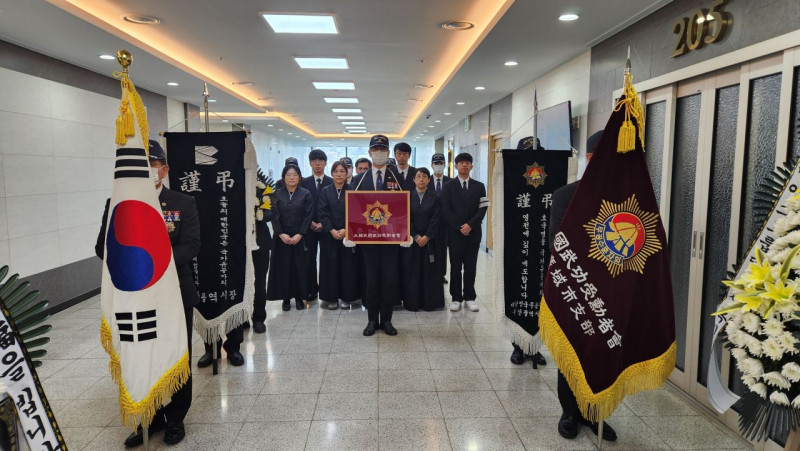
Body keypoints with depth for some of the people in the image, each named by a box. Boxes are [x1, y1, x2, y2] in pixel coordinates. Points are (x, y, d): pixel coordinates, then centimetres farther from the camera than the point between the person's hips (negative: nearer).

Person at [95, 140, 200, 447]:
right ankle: (151, 418, 31)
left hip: (175, 295, -2)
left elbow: (191, 246, -11)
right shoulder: (116, 205, 5)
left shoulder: (183, 203, -2)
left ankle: (175, 419, 28)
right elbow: (103, 247, 0)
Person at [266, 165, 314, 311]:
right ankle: (286, 298, 11)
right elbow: (275, 216, 0)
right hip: (282, 237, 1)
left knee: (300, 266, 2)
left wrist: (299, 235, -12)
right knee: (283, 267, 3)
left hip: (300, 237, -1)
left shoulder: (306, 194, 2)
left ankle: (299, 297, 12)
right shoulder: (277, 194, 5)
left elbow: (308, 216, -4)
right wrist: (281, 234, -11)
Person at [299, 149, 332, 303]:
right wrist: (310, 222, -7)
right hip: (309, 227, 1)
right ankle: (311, 290, 10)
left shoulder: (332, 183, 3)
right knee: (309, 259, 2)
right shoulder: (304, 182, 8)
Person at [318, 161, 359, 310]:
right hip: (329, 235, 1)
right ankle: (332, 297, 11)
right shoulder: (325, 191, 6)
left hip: (348, 234, -1)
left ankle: (346, 297, 11)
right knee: (331, 265, 2)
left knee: (348, 265, 1)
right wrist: (332, 230, -12)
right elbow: (323, 214, 0)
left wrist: (346, 230, -14)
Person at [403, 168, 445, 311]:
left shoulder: (434, 198, 3)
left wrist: (427, 237, -12)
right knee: (412, 270, 1)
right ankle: (412, 302, 8)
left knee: (429, 270, 2)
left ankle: (429, 301, 10)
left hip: (429, 239, 0)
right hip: (411, 238, 0)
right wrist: (415, 236, -11)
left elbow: (435, 219, -3)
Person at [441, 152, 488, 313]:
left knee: (471, 267, 5)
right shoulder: (448, 186, 5)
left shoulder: (479, 186, 10)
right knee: (455, 267, 3)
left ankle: (470, 297, 13)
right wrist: (459, 227, -11)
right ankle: (456, 298, 10)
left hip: (473, 233, 1)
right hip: (454, 233, -1)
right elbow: (446, 210, -3)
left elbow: (482, 209, 1)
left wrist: (470, 225, -12)